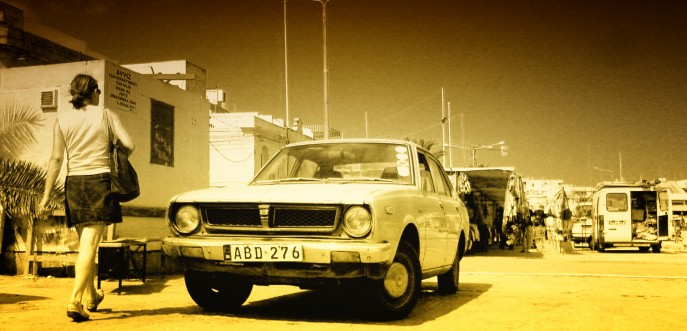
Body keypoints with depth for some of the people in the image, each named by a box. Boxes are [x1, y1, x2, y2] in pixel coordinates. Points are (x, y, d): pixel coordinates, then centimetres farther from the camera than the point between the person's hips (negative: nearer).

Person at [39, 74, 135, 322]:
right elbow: (128, 145, -7)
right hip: (100, 181, -3)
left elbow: (56, 158, 1)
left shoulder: (63, 119, 5)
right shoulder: (105, 115, 0)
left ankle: (92, 297, 30)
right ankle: (75, 301, -14)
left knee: (85, 243, 17)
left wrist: (47, 193, 4)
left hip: (74, 183, 3)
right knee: (89, 245, -5)